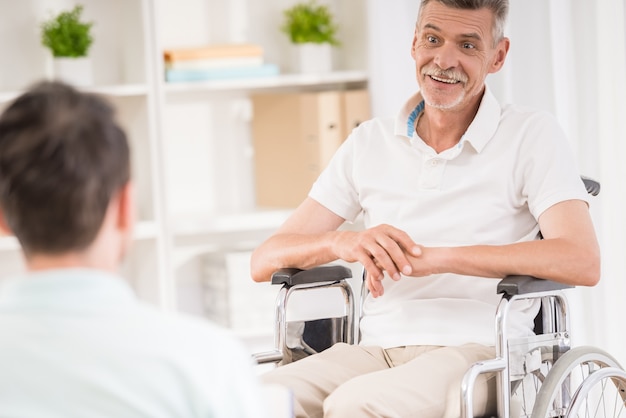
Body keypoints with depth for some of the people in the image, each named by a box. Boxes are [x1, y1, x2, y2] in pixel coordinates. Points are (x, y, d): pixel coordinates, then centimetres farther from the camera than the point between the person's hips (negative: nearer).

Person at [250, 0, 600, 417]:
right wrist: (344, 243, -14)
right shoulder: (370, 143, 15)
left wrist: (436, 257, -20)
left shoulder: (532, 134, 4)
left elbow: (582, 262, -14)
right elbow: (264, 261, 9)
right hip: (375, 349, 3)